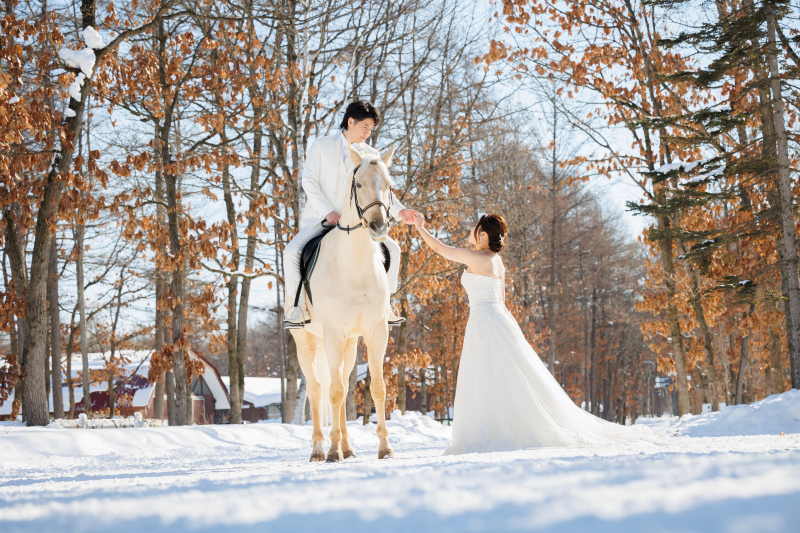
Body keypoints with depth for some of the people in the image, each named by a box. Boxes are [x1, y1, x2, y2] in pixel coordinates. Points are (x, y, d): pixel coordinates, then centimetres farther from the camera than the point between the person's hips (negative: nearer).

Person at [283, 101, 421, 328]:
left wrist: (400, 211, -16)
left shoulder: (371, 155, 9)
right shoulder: (321, 145, 2)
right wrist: (328, 212, -18)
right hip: (318, 219, -3)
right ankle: (297, 310, -17)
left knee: (392, 249, -11)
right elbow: (308, 181, -5)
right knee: (292, 252, -28)